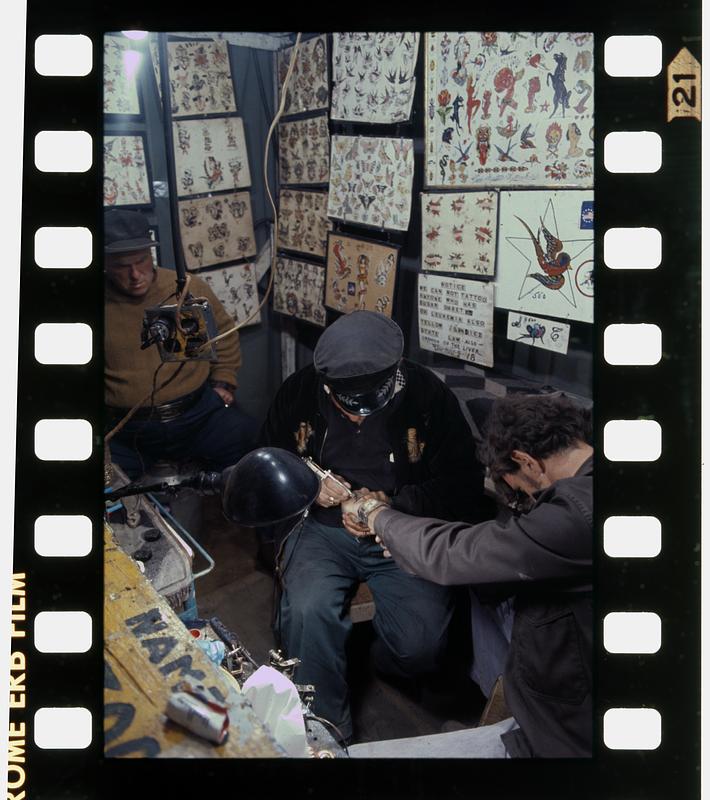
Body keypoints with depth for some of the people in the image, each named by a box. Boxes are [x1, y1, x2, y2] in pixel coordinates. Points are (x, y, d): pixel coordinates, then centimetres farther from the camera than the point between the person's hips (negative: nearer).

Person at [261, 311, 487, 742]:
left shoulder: (428, 394, -12)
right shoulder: (300, 392, -6)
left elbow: (464, 486, -8)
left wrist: (393, 504, -23)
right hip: (323, 528, 2)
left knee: (420, 644, -22)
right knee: (308, 613, -28)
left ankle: (372, 663, 15)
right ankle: (326, 727, -2)